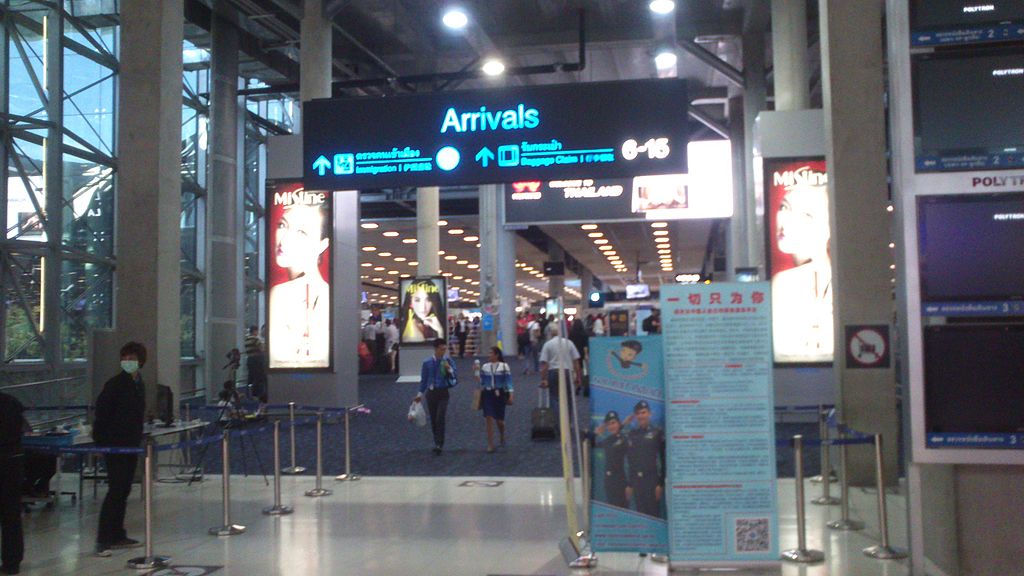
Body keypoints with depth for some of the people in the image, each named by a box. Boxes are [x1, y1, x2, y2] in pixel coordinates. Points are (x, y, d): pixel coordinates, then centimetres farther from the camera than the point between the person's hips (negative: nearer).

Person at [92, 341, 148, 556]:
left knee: (123, 490, 12)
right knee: (115, 490, -9)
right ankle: (103, 540, -4)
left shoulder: (139, 383, 11)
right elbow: (101, 412, -13)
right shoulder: (115, 384, -13)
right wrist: (101, 439, -14)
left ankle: (117, 535, 20)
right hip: (114, 445, -8)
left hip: (131, 444, 8)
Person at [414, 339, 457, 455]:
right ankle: (437, 444, 22)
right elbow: (424, 379, 8)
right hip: (431, 392, 2)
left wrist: (449, 369, -19)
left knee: (440, 419, -13)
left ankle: (439, 445, -9)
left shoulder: (449, 361, -2)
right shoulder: (427, 362, 0)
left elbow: (454, 378, -2)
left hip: (443, 393, -2)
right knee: (433, 420, 8)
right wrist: (420, 394, 8)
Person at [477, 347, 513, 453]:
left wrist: (510, 395, -8)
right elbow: (482, 381, 12)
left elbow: (508, 381, -2)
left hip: (500, 395, -2)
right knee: (489, 419, -7)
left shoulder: (504, 366, -1)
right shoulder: (484, 367, 7)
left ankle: (502, 437, 37)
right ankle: (490, 445, -3)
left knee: (500, 420, 5)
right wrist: (478, 378, -9)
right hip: (487, 394, 2)